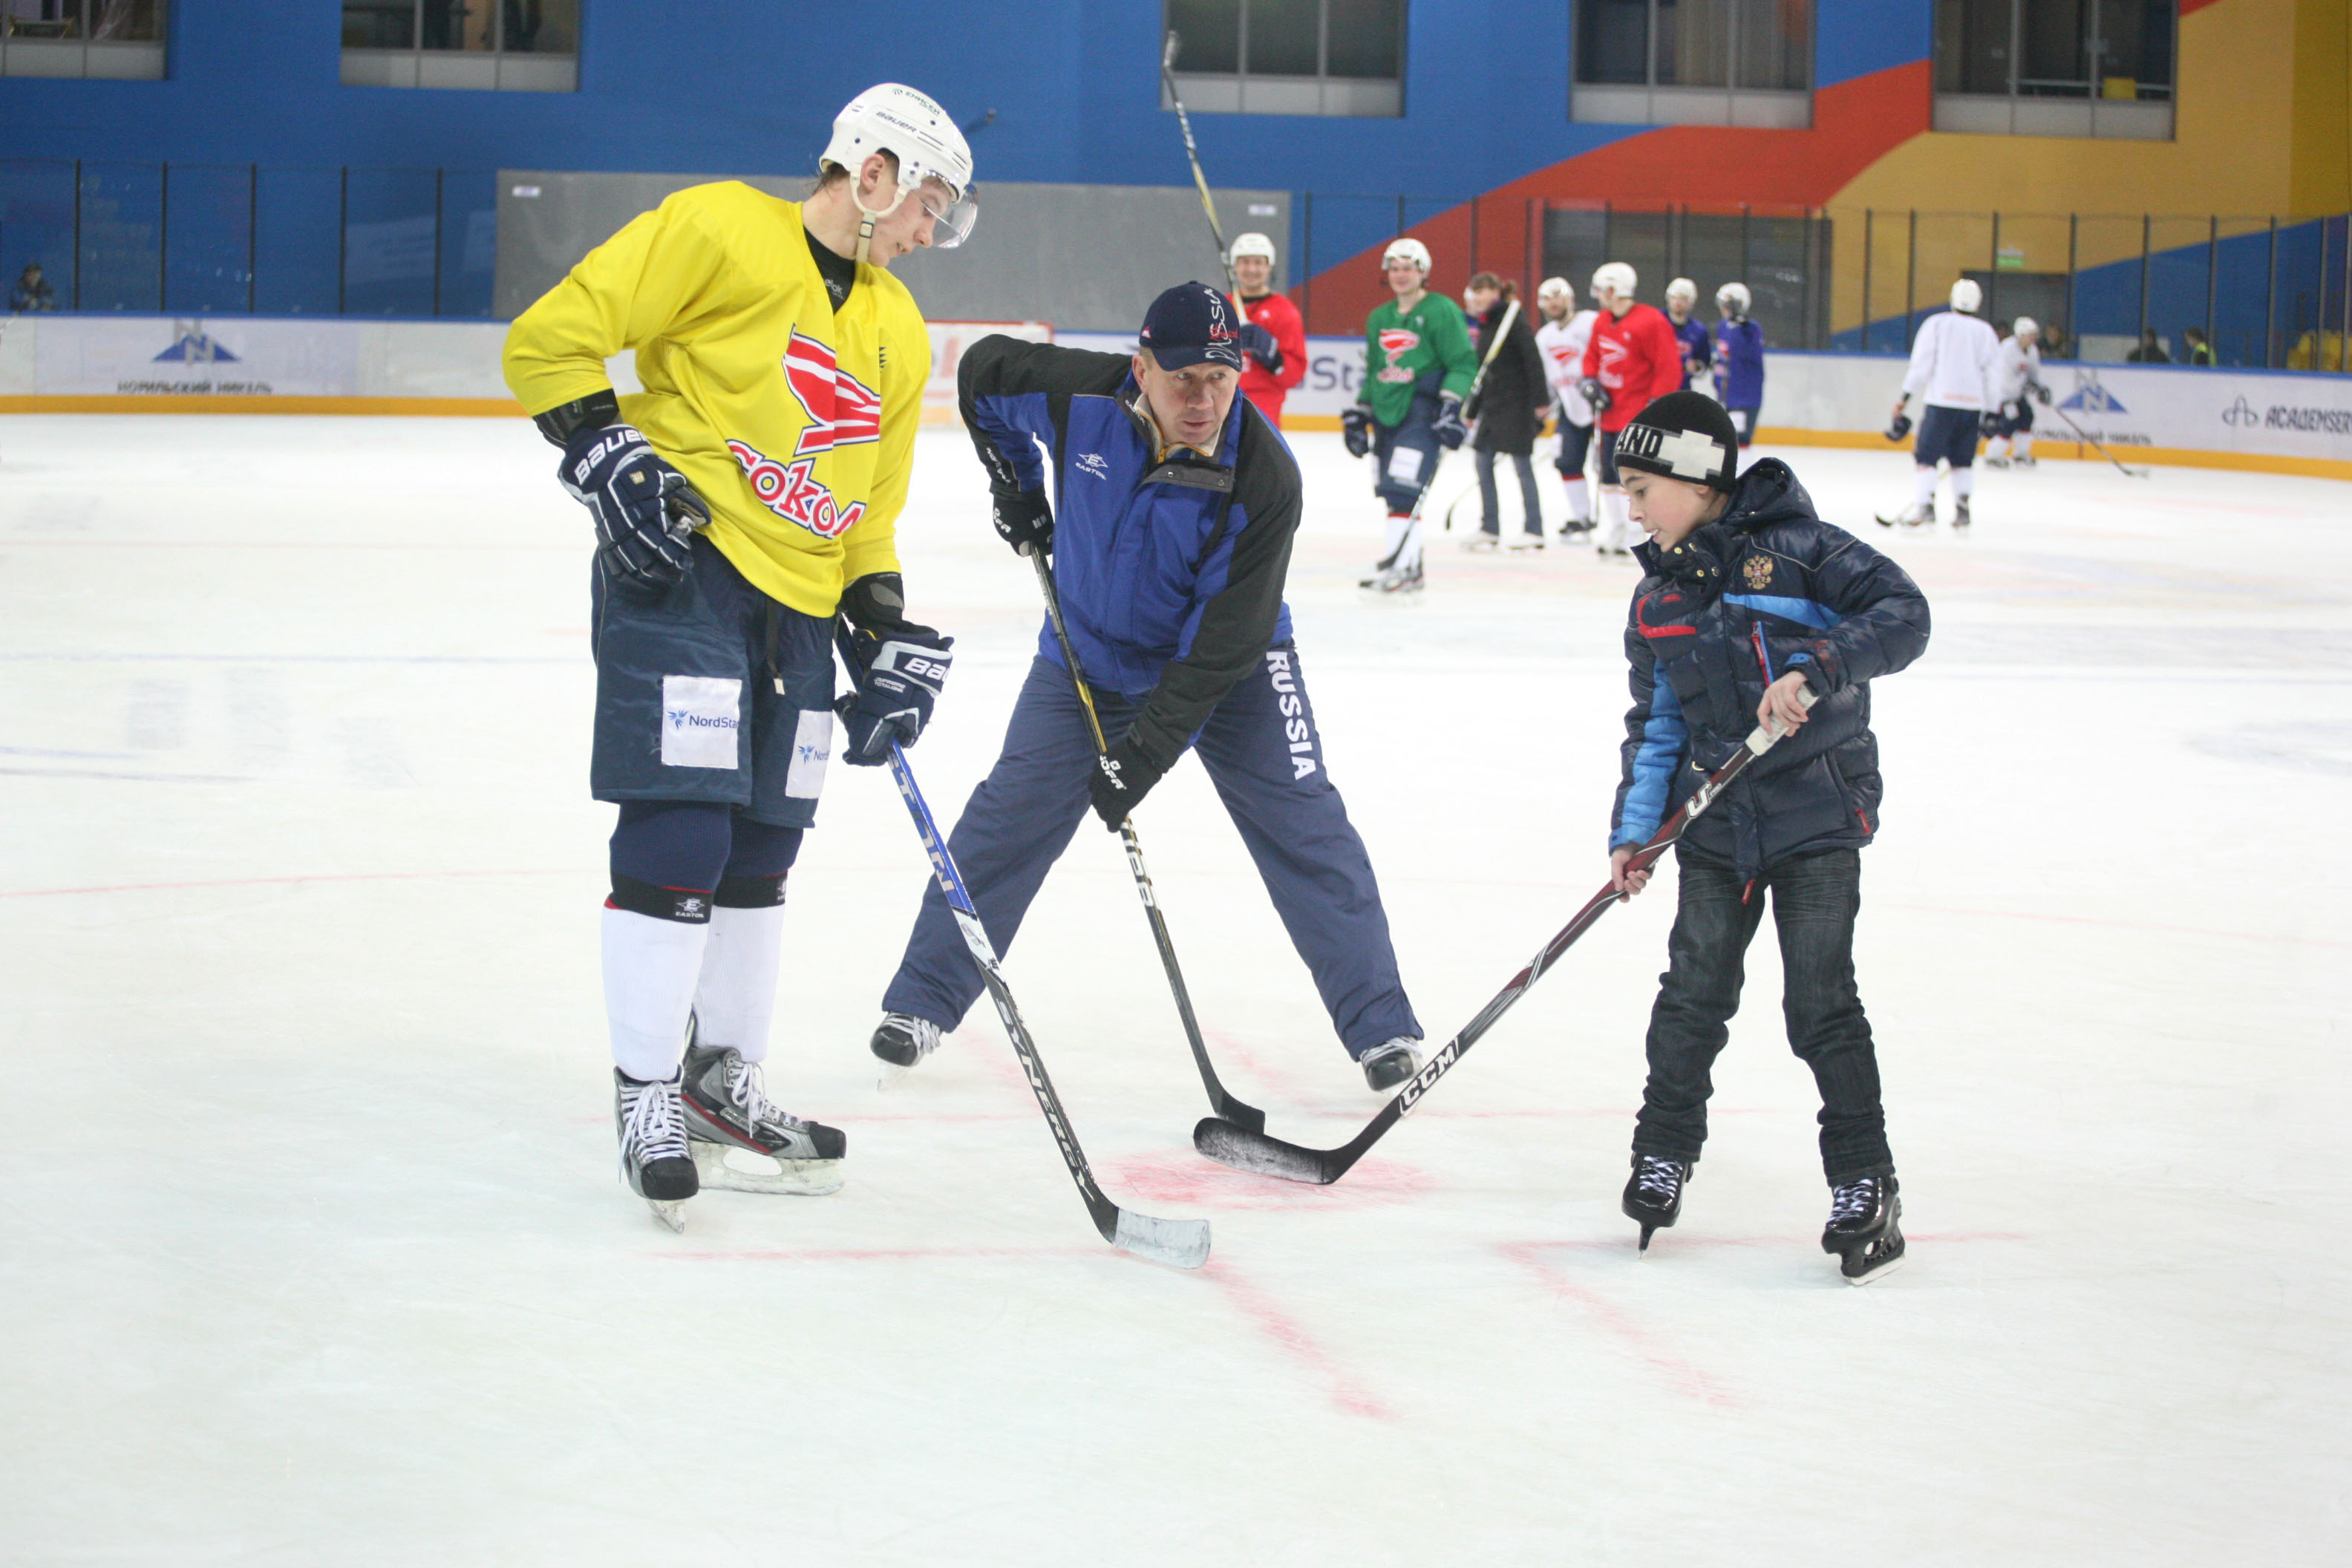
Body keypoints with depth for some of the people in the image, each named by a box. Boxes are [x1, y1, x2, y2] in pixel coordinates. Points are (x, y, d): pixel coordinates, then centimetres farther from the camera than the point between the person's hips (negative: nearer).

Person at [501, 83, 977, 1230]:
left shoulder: (898, 333, 17)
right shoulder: (721, 232, -8)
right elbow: (550, 341, -9)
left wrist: (891, 637, 11)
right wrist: (610, 458, -19)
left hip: (796, 612, 8)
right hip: (680, 572, -8)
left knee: (758, 854, 13)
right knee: (678, 835, -11)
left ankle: (721, 1084, 26)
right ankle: (645, 1095, -1)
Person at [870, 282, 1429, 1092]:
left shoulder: (1264, 478, -30)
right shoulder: (1080, 395, -24)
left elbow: (1223, 642, -28)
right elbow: (983, 370, 0)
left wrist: (1147, 750, -30)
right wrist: (1015, 485, 3)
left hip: (1231, 664, -2)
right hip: (1090, 651, 2)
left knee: (1302, 823, -10)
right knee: (1012, 813, -4)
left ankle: (1381, 1025, -3)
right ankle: (921, 1002, 8)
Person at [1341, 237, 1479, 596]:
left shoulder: (1442, 312, -4)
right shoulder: (1379, 318, 18)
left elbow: (1463, 364, -7)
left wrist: (1452, 405, -17)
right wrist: (1358, 414, 21)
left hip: (1423, 414, -7)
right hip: (1387, 414, 8)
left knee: (1405, 491, -19)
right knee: (1393, 494, 5)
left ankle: (1399, 566, -23)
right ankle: (1411, 568, 12)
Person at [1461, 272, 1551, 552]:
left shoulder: (1513, 319, -11)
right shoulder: (1486, 325, 14)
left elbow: (1533, 359, -17)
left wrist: (1541, 400, -23)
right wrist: (1473, 412, 19)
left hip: (1517, 401, -9)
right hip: (1492, 403, 9)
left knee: (1522, 464, -5)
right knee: (1483, 461, 6)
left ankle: (1533, 531, 0)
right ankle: (1489, 528, 12)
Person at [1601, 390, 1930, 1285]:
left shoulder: (1796, 549, -8)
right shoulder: (1658, 596, 9)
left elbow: (1902, 613, -14)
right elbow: (1655, 721, 14)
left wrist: (1817, 669, -27)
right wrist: (1634, 829, 5)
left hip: (1817, 814, -5)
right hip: (1716, 824, 5)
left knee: (1821, 1003, -6)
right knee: (1695, 989, 5)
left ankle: (1865, 1182, 4)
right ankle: (1665, 1150, 23)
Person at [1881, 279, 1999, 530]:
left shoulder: (1937, 323, 3)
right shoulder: (1986, 332, 11)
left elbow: (1922, 363, -4)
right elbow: (1993, 374, 9)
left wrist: (1905, 397, -2)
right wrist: (1991, 413, 15)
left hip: (1941, 400, -3)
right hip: (1973, 405, 3)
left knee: (1925, 455, -2)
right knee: (1963, 460, 15)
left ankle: (1924, 508, -15)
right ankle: (1962, 509, 10)